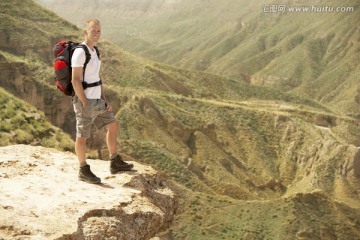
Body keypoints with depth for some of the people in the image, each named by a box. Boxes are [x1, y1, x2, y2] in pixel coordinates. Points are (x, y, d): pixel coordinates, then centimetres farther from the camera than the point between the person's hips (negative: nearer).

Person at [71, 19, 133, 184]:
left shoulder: (93, 51, 11)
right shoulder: (80, 52, -18)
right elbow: (75, 80, -21)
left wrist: (104, 100, 11)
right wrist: (85, 104, -20)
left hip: (96, 100, 10)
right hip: (85, 101, -10)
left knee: (113, 125, 16)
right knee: (83, 136, 4)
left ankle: (115, 163, 25)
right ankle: (84, 171, 19)